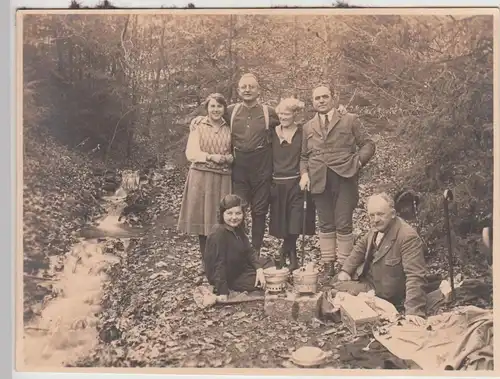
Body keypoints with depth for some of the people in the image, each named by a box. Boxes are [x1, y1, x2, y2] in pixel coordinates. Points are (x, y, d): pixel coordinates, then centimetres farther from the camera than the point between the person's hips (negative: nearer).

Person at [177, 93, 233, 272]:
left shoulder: (229, 128, 9)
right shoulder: (198, 126, 4)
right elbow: (191, 153, -2)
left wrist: (229, 158, -8)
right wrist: (210, 157, -16)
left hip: (223, 178, 1)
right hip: (201, 177, -1)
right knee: (202, 220, 1)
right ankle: (206, 261, 13)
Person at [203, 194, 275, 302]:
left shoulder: (238, 229, -3)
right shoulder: (218, 234, -30)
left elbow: (249, 251, 2)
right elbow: (218, 264, -30)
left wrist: (259, 269, -13)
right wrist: (222, 292, -29)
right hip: (227, 277, -9)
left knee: (268, 263, 15)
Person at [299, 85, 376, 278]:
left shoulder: (350, 120, 8)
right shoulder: (308, 127, 18)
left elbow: (367, 144, 6)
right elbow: (304, 156, 19)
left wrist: (358, 161, -10)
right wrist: (304, 173, 1)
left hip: (344, 178, -3)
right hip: (319, 181, 3)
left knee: (343, 224, -4)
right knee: (325, 225, 7)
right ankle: (328, 266, 15)